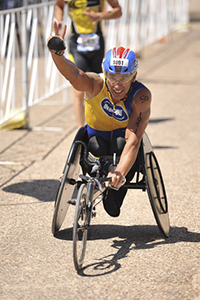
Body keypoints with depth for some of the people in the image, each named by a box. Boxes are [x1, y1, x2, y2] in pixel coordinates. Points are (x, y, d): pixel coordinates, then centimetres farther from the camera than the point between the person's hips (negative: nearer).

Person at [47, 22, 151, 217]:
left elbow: (133, 140, -38)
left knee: (122, 143, -35)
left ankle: (114, 194, -11)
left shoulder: (141, 96, -29)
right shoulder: (95, 85, -28)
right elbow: (73, 75, -51)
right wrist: (56, 53, -73)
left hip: (122, 137, 0)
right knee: (97, 145, -34)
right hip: (97, 136, 0)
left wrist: (120, 172, -53)